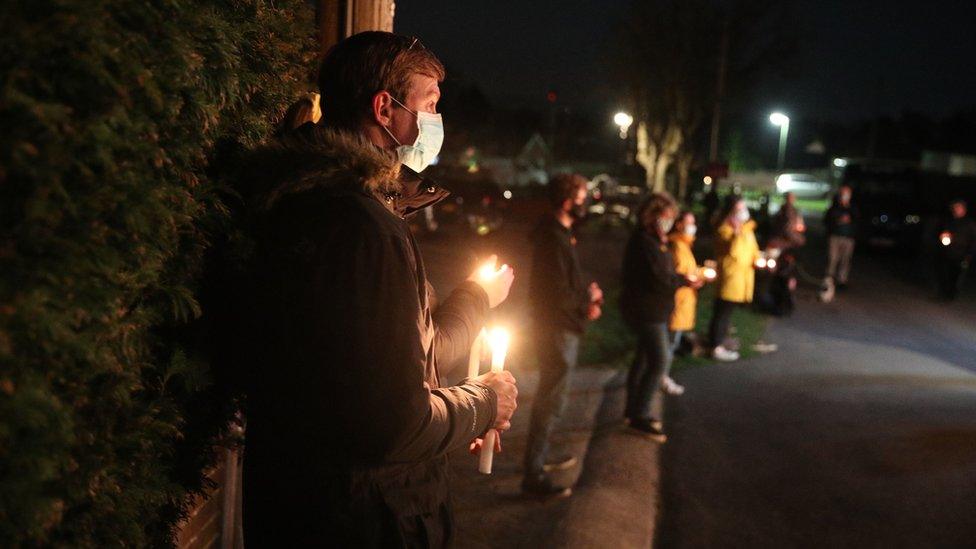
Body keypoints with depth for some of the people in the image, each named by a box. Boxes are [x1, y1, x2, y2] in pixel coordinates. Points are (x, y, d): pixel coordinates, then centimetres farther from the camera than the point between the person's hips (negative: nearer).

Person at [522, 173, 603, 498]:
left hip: (562, 328, 11)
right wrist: (588, 300, -8)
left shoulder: (560, 232, 10)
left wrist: (586, 295, -3)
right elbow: (559, 295, -25)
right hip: (558, 329, -11)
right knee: (552, 401, -5)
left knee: (550, 396, 22)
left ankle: (541, 456, 37)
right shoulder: (553, 239, -22)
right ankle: (534, 475, 2)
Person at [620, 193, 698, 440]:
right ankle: (641, 416, -4)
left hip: (650, 310, 11)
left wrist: (681, 279, -2)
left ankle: (634, 411, 29)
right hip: (647, 310, -11)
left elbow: (662, 273, 15)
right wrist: (684, 281, -13)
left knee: (644, 358, 18)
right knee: (659, 362, -10)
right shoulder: (644, 243, -20)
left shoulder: (653, 241, 14)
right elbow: (657, 279, -26)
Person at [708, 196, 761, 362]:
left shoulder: (747, 228, 12)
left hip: (741, 280, 9)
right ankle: (716, 348, 5)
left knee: (727, 313, 17)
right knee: (722, 313, -2)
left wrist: (757, 260, 2)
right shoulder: (725, 229, -15)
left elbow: (752, 249, 20)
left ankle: (719, 344, 28)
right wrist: (736, 233, -34)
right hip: (729, 278, -9)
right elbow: (732, 252, -27)